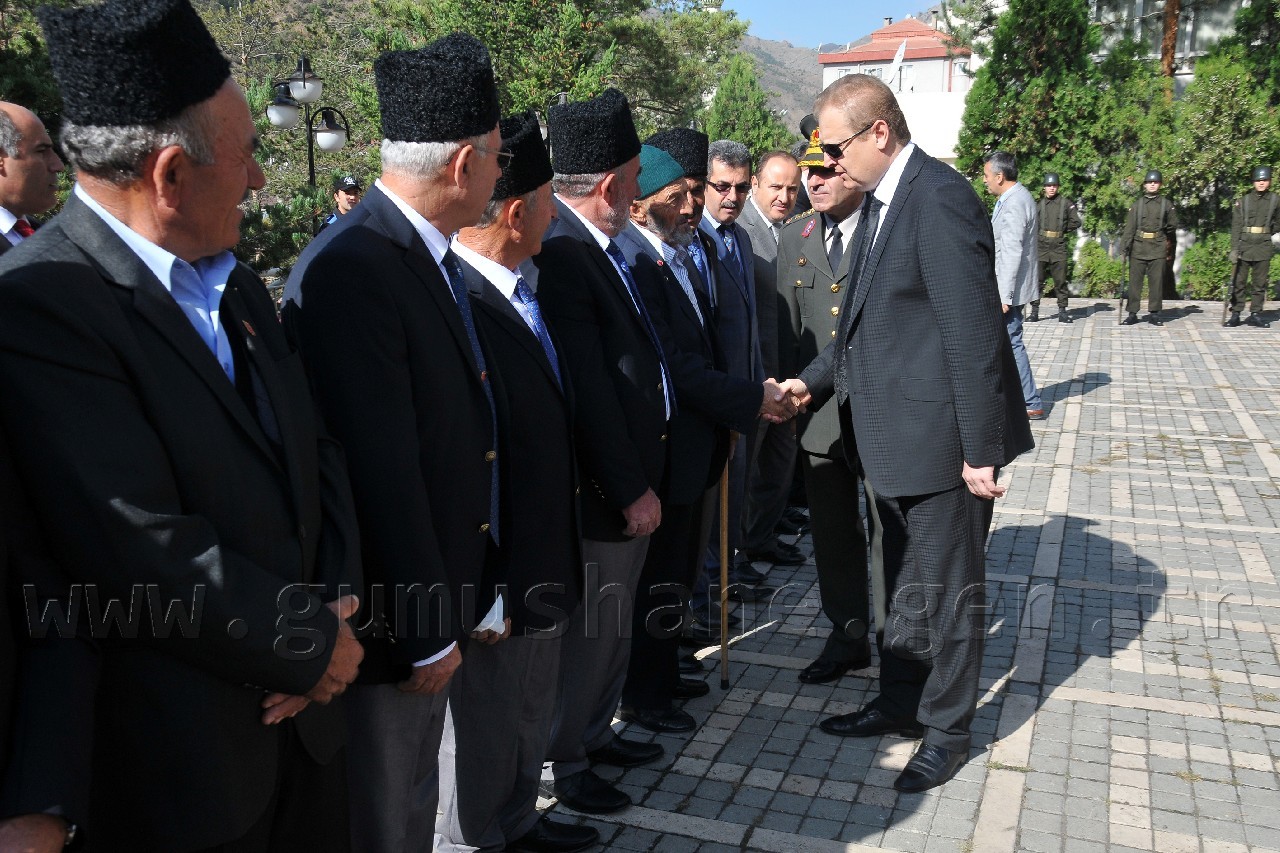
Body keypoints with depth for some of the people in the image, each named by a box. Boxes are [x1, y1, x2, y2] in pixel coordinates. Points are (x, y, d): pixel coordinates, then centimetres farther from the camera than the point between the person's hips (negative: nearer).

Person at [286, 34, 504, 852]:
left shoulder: (435, 257, 5)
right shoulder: (348, 270, -25)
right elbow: (381, 473, -25)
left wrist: (455, 603, 13)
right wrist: (426, 630, -18)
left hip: (441, 593, 8)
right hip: (391, 619, -8)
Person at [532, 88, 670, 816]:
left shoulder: (602, 247, 7)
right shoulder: (560, 254, -22)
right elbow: (587, 392, -23)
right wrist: (630, 490, -18)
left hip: (635, 475, 9)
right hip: (603, 486, -9)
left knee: (615, 622, 23)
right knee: (588, 631, 7)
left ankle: (595, 732, 42)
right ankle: (560, 762, 28)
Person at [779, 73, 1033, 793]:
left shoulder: (940, 199, -21)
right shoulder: (882, 198, 9)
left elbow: (973, 333, -23)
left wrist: (982, 449, -21)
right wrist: (814, 382, 5)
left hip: (942, 439, -9)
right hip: (895, 436, 9)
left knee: (948, 591, 8)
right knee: (904, 584, 22)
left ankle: (948, 730, 26)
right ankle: (900, 703, 39)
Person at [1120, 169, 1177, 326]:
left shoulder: (1166, 204, 8)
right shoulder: (1137, 204, 6)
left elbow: (1173, 225, 16)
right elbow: (1129, 227, 0)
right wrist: (1124, 246, -9)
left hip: (1158, 248, 0)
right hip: (1138, 248, 0)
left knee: (1156, 281, 2)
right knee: (1135, 281, 0)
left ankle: (1154, 313, 9)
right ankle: (1132, 313, 5)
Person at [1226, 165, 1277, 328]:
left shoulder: (1274, 200, 5)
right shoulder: (1243, 201, 1)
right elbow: (1236, 226, -4)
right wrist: (1234, 248, -11)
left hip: (1263, 248, 2)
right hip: (1244, 246, -1)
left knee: (1260, 283, 5)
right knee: (1239, 282, 1)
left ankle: (1255, 314, 12)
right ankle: (1235, 314, 7)